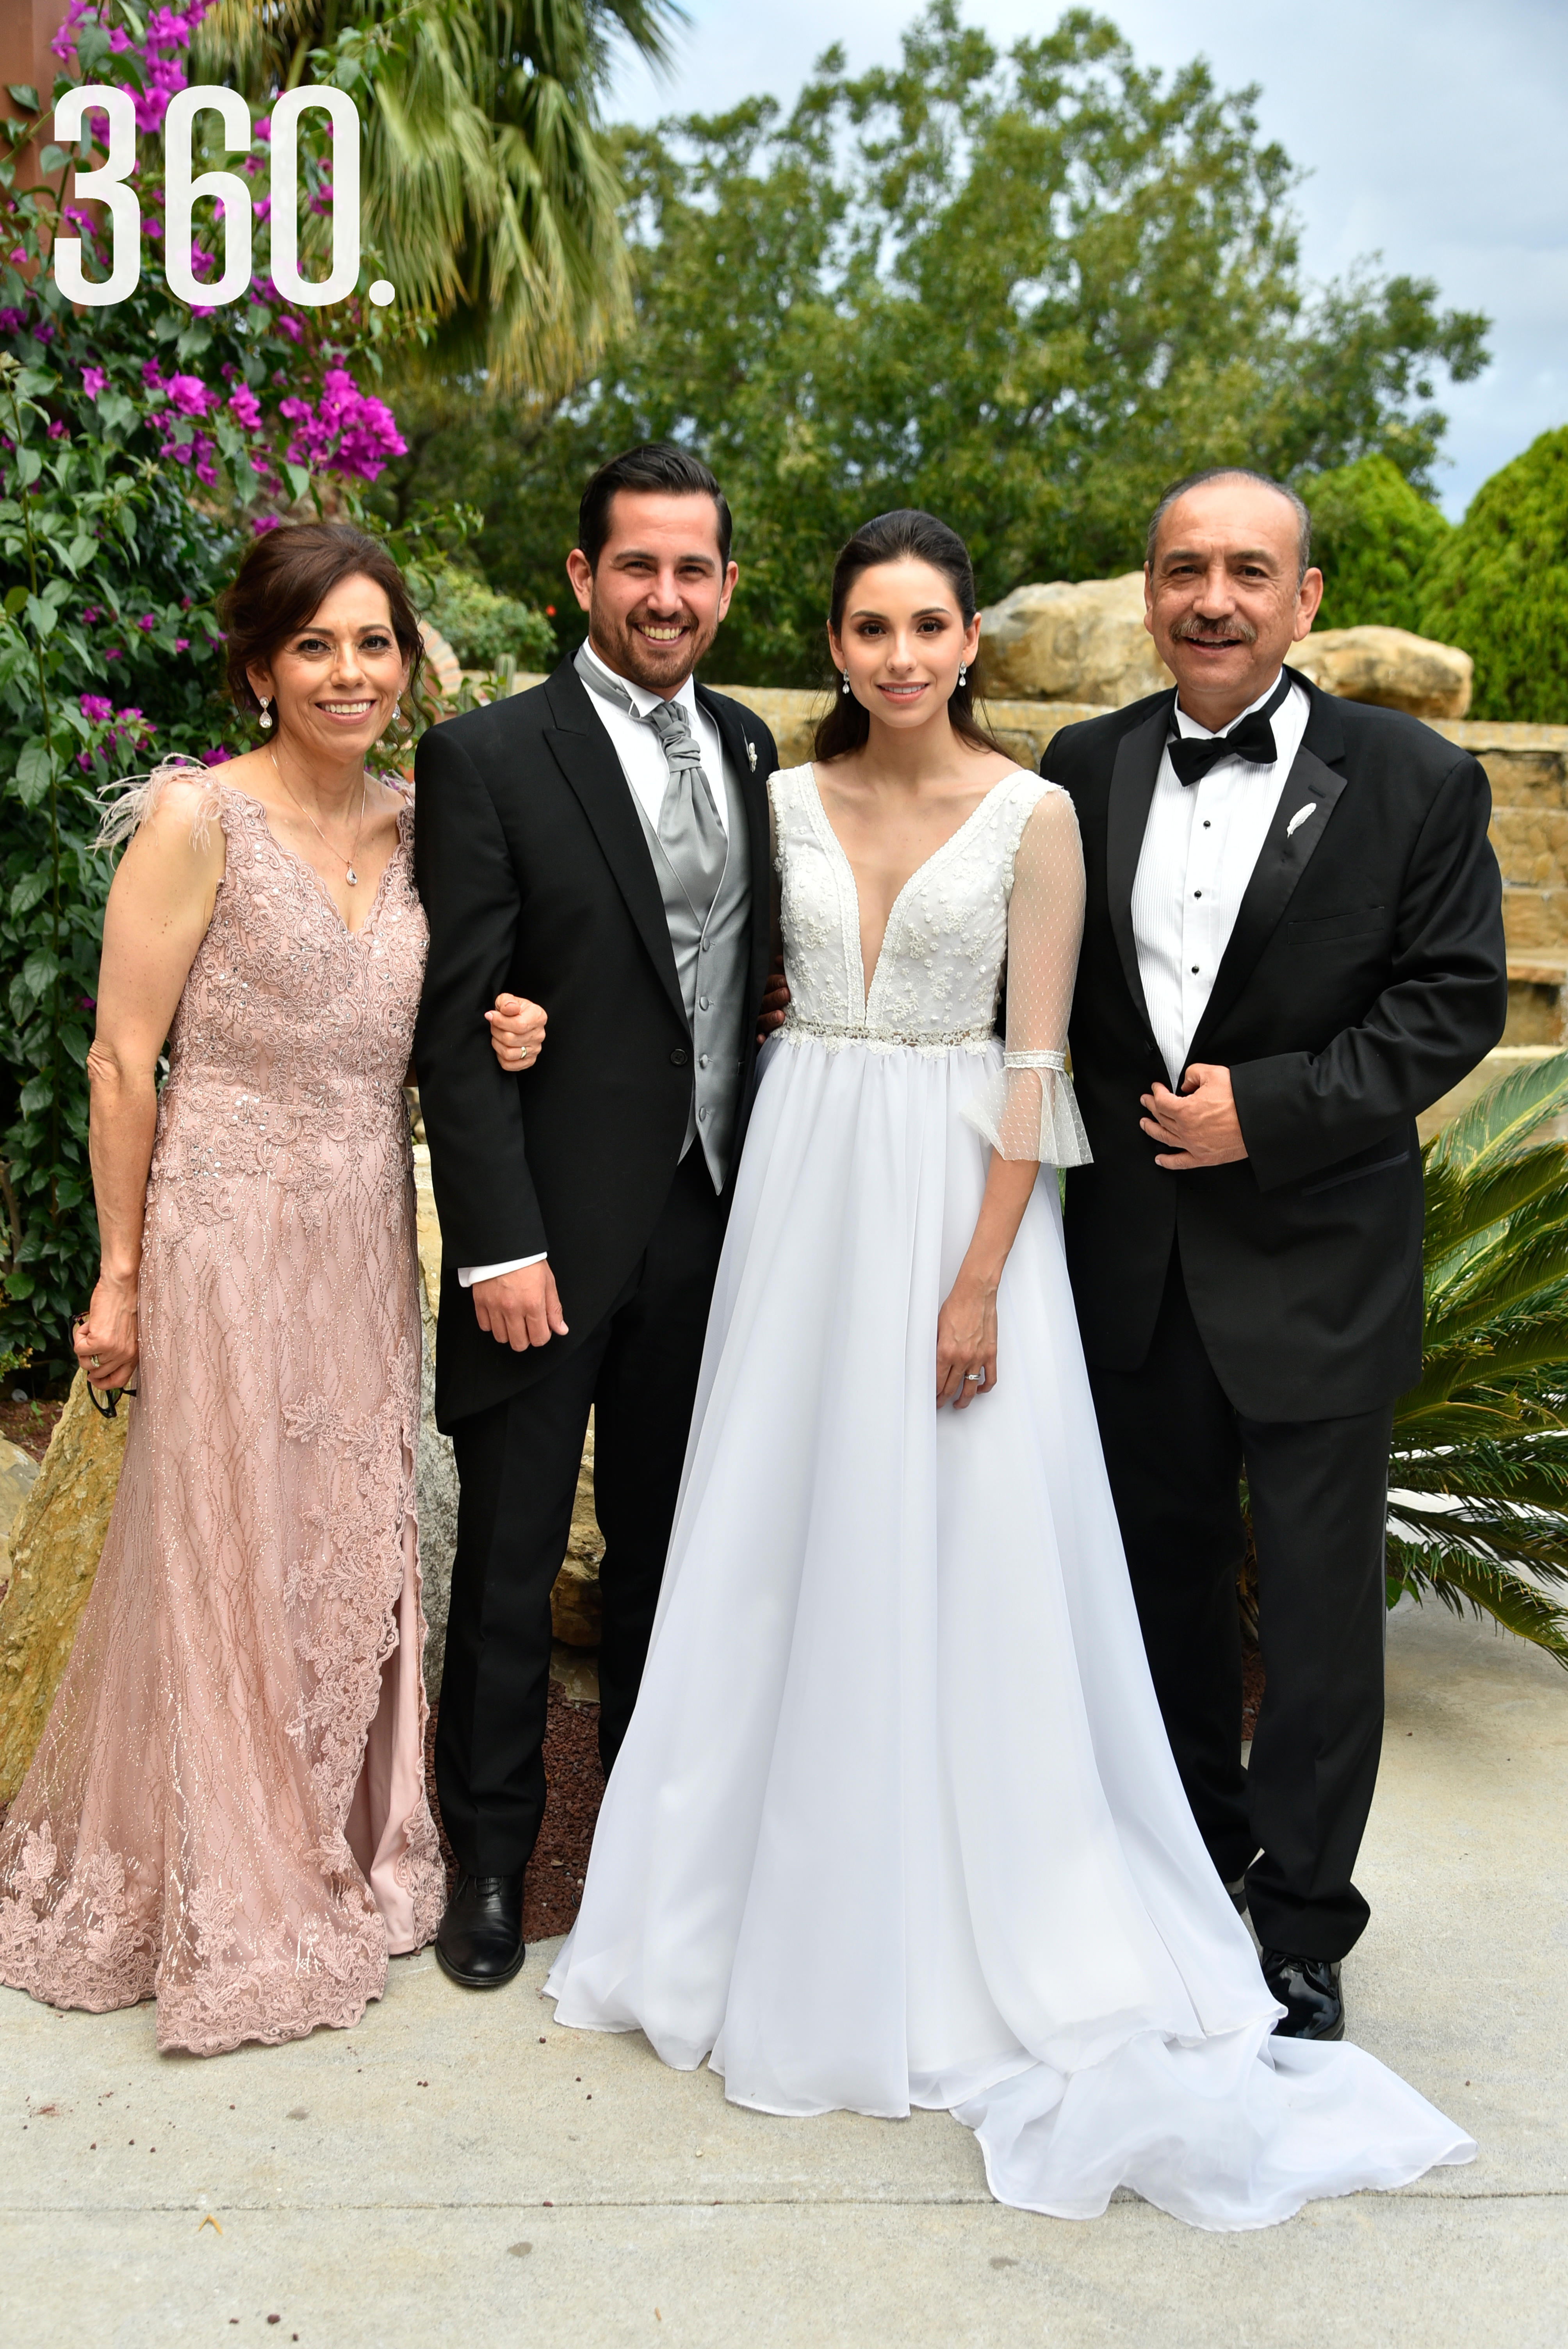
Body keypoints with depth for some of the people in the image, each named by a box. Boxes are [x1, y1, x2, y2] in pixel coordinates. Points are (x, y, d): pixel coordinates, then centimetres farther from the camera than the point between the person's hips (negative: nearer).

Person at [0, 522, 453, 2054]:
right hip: (231, 1244, -5)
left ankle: (343, 1857, 34)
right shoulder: (198, 818, -11)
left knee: (353, 1558, 14)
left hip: (368, 1247, 6)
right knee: (226, 1566, 6)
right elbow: (123, 1060, -9)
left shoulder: (414, 830, 7)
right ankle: (223, 1907, 24)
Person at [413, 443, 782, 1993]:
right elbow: (456, 1031, -12)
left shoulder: (747, 751, 9)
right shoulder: (488, 759, -9)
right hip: (554, 1235, -5)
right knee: (510, 1563, 8)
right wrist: (500, 1245, -16)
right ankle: (490, 1855, 25)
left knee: (664, 1545, 18)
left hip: (708, 1225, 5)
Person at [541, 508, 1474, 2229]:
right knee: (789, 1550, 10)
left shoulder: (1032, 816, -6)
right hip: (806, 1184, 4)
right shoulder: (789, 801, 6)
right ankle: (794, 1907, 28)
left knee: (957, 1563, 0)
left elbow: (1036, 1067, -9)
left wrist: (980, 1280, -14)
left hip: (956, 1188, -4)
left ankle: (982, 1930, 18)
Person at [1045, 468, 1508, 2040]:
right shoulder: (1085, 770, 4)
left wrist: (1271, 1109, -16)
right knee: (1163, 1574, 18)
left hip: (1317, 1262, -3)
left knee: (1317, 1601, 4)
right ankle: (1196, 1850, 39)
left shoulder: (1414, 781, -6)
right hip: (1133, 1259, 4)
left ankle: (1302, 1927, 20)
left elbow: (1456, 1000, -9)